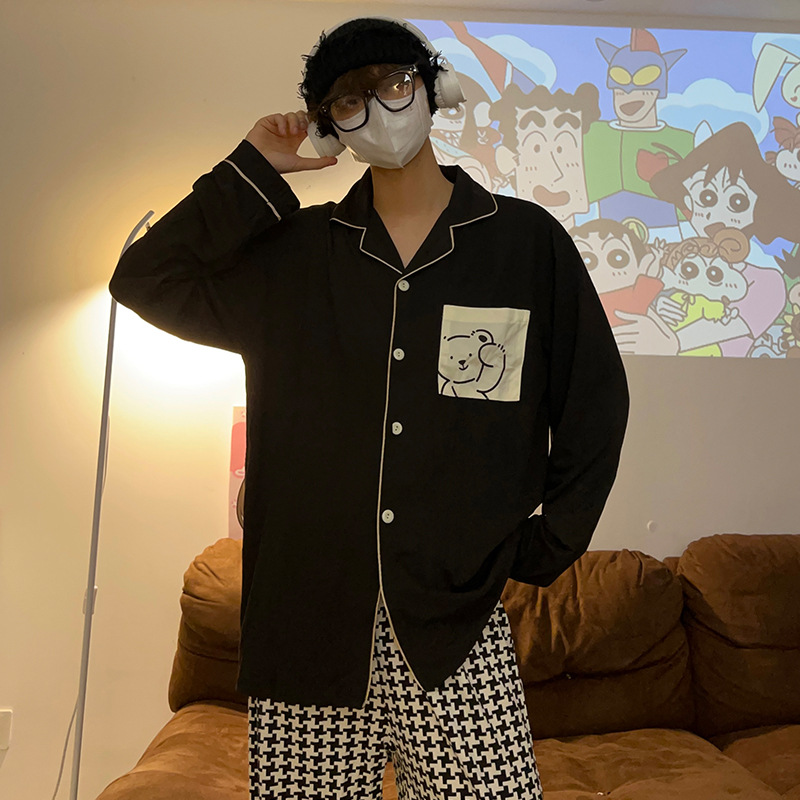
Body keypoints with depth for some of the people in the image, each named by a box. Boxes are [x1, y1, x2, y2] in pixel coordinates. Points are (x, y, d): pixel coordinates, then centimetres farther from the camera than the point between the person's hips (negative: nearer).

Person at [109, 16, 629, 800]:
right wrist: (251, 171, 2)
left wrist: (544, 548, 4)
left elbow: (595, 402, 8)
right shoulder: (297, 250, 8)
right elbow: (146, 279, 4)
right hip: (306, 619, 2)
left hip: (456, 622, -1)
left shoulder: (526, 241, 4)